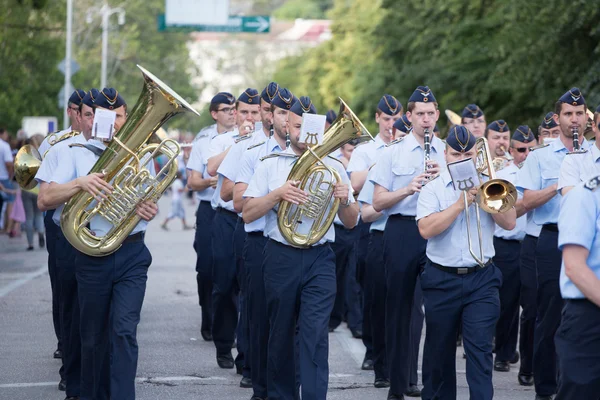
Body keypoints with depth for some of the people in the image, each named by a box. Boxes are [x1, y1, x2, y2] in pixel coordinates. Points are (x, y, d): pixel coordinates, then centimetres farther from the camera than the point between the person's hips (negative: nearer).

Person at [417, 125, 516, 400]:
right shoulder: (433, 188, 1)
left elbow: (509, 223, -4)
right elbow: (426, 229, -14)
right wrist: (461, 204, -17)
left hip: (482, 280, 0)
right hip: (442, 279, 0)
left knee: (480, 350, -9)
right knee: (439, 351, 11)